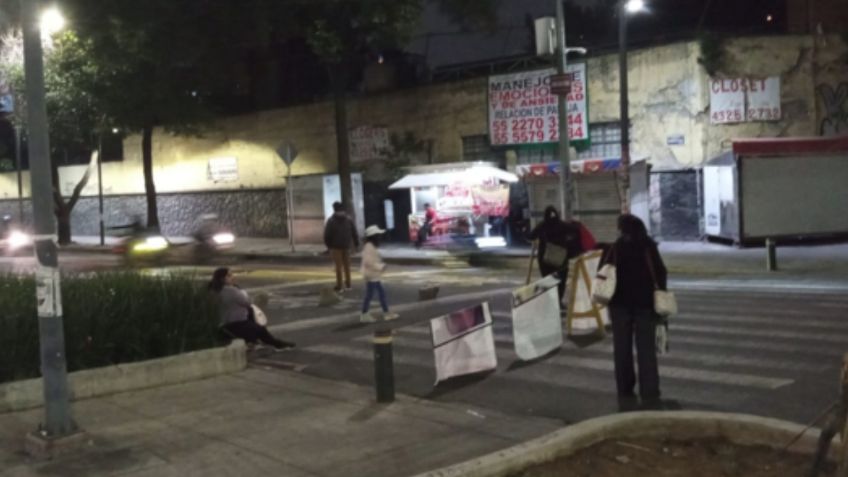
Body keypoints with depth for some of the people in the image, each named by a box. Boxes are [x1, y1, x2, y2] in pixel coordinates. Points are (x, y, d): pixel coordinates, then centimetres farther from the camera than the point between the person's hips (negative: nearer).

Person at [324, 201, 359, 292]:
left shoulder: (331, 221, -7)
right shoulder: (349, 220, 4)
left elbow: (327, 235, -8)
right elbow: (354, 233, 4)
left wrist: (328, 245, 3)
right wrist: (356, 244, 9)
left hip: (336, 246, -3)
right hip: (346, 246, 3)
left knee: (338, 266, -1)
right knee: (347, 266, 12)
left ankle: (339, 286, -1)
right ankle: (348, 284, 14)